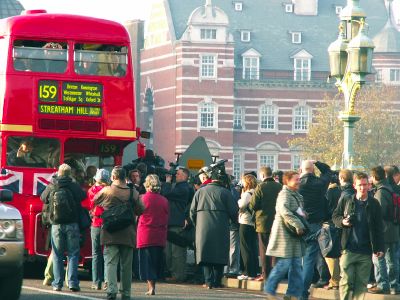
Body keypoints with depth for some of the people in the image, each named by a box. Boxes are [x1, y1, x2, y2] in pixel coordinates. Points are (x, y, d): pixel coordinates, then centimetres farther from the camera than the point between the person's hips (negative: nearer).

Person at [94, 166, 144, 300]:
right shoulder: (133, 193, -2)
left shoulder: (106, 191, -6)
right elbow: (141, 211, 5)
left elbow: (95, 201, 11)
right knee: (126, 265, 10)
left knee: (110, 262, -4)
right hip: (128, 234, 2)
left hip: (110, 234, -2)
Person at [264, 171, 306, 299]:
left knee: (296, 265, 7)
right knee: (284, 263, -9)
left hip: (295, 236, 9)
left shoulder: (297, 196, 17)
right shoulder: (285, 194, -12)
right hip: (285, 234, -9)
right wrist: (298, 225, -30)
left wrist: (303, 214, 9)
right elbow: (284, 211, -28)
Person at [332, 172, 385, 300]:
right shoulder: (346, 200, 4)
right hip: (348, 249, -1)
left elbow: (378, 228, 7)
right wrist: (342, 221, -10)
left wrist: (379, 248, 2)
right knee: (346, 281, -3)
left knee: (362, 283, 5)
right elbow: (335, 216, 13)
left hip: (366, 251, 1)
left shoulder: (374, 204, 5)